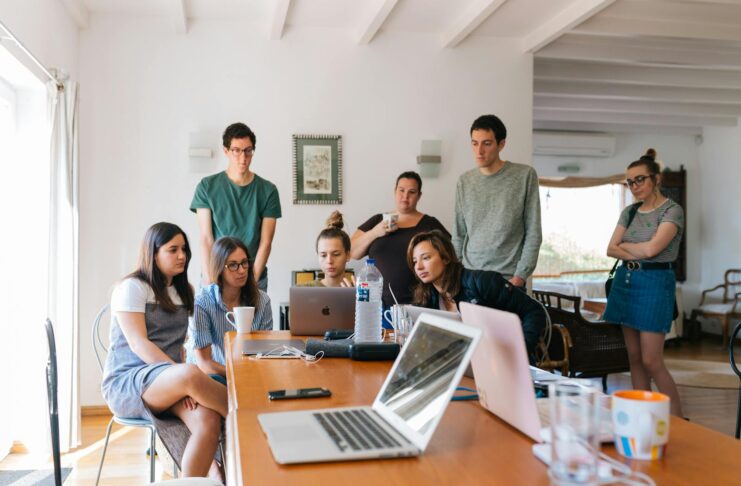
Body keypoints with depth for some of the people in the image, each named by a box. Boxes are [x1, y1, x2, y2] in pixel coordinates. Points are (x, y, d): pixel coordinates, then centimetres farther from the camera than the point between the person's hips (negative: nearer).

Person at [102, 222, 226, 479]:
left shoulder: (183, 291, 18)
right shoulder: (132, 287, -3)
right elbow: (138, 343, -14)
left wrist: (184, 384, -2)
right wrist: (184, 376, -25)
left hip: (168, 383, 6)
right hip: (126, 382, -5)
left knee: (208, 421, -28)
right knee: (192, 374, -37)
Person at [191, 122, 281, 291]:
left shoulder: (267, 190, 0)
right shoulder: (207, 186, 0)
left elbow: (265, 242, -2)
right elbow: (206, 238, -4)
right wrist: (209, 278, -13)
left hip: (254, 277, 0)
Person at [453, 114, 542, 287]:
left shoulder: (525, 176, -3)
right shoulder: (464, 181, 7)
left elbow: (533, 234, -4)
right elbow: (458, 235, 10)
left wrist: (520, 276, -10)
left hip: (508, 279, -3)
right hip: (468, 277, 3)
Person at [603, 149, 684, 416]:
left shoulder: (672, 210, -6)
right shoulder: (629, 212, 13)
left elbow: (652, 248, -18)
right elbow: (611, 249, 5)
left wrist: (624, 245, 0)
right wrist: (637, 254, -12)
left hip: (655, 282, -6)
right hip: (625, 281, 6)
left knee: (651, 360, -7)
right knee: (634, 357, 8)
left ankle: (678, 420, 7)